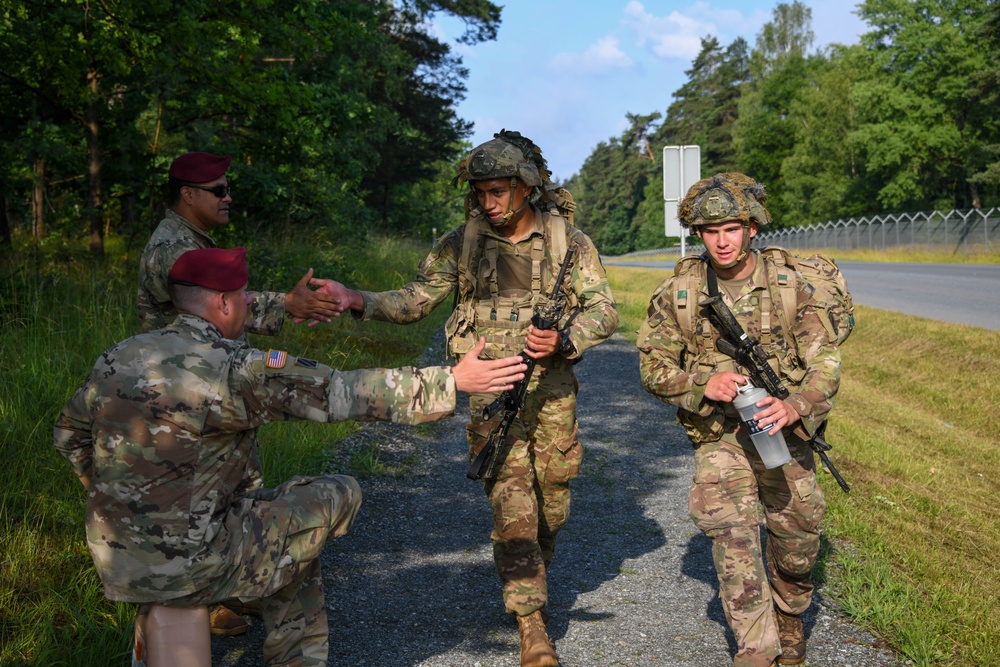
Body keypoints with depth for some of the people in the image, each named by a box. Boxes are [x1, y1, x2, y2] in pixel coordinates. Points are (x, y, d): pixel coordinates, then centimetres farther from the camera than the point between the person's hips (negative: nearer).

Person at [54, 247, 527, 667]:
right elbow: (343, 393, -19)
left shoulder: (117, 357, 2)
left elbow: (70, 437, 16)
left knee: (282, 516, 28)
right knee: (338, 495, 5)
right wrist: (453, 379, -14)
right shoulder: (234, 370, -19)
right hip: (190, 567, -8)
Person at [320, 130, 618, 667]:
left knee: (553, 505, 13)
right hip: (490, 390, -1)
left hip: (552, 390, 2)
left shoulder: (568, 241, -1)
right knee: (512, 507, -7)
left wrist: (565, 340, -19)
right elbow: (414, 301, 0)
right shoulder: (462, 242, 0)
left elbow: (603, 309, 0)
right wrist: (358, 301, -16)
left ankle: (531, 580, 41)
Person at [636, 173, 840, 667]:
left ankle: (789, 619, 43)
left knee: (797, 540, 13)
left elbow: (825, 361, -6)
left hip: (785, 435, 1)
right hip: (717, 436, -1)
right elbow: (653, 368, 0)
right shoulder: (678, 294, -3)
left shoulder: (789, 286, -4)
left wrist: (795, 407, -26)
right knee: (733, 540, -15)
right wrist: (702, 384, -20)